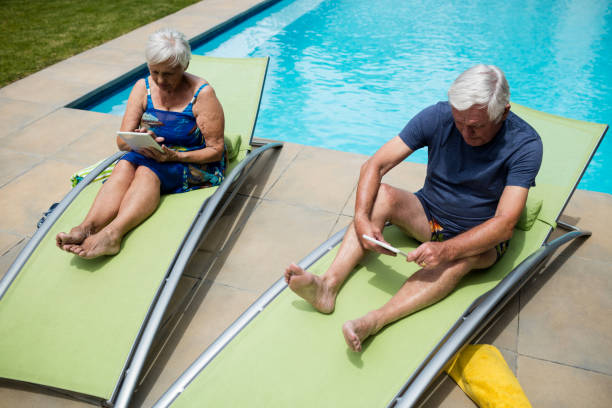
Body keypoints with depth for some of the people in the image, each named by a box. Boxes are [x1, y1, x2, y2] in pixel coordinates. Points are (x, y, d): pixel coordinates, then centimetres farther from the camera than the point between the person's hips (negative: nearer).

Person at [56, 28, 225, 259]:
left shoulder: (202, 94, -9)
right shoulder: (143, 88, 5)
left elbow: (215, 150, -10)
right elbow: (122, 141, 3)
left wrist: (176, 156, -25)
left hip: (196, 165, -4)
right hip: (149, 157, 4)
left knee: (147, 171, -34)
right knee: (125, 165, -30)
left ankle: (112, 233, -55)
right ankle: (88, 227, -48)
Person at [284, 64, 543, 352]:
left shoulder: (525, 144, -21)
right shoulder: (438, 117, -14)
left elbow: (504, 225, -29)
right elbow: (375, 165, -16)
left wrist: (446, 250, -44)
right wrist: (362, 218, -32)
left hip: (481, 237, -2)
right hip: (428, 215, 3)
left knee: (465, 255, -37)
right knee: (383, 194, -25)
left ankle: (374, 321, -51)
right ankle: (328, 285, -38)